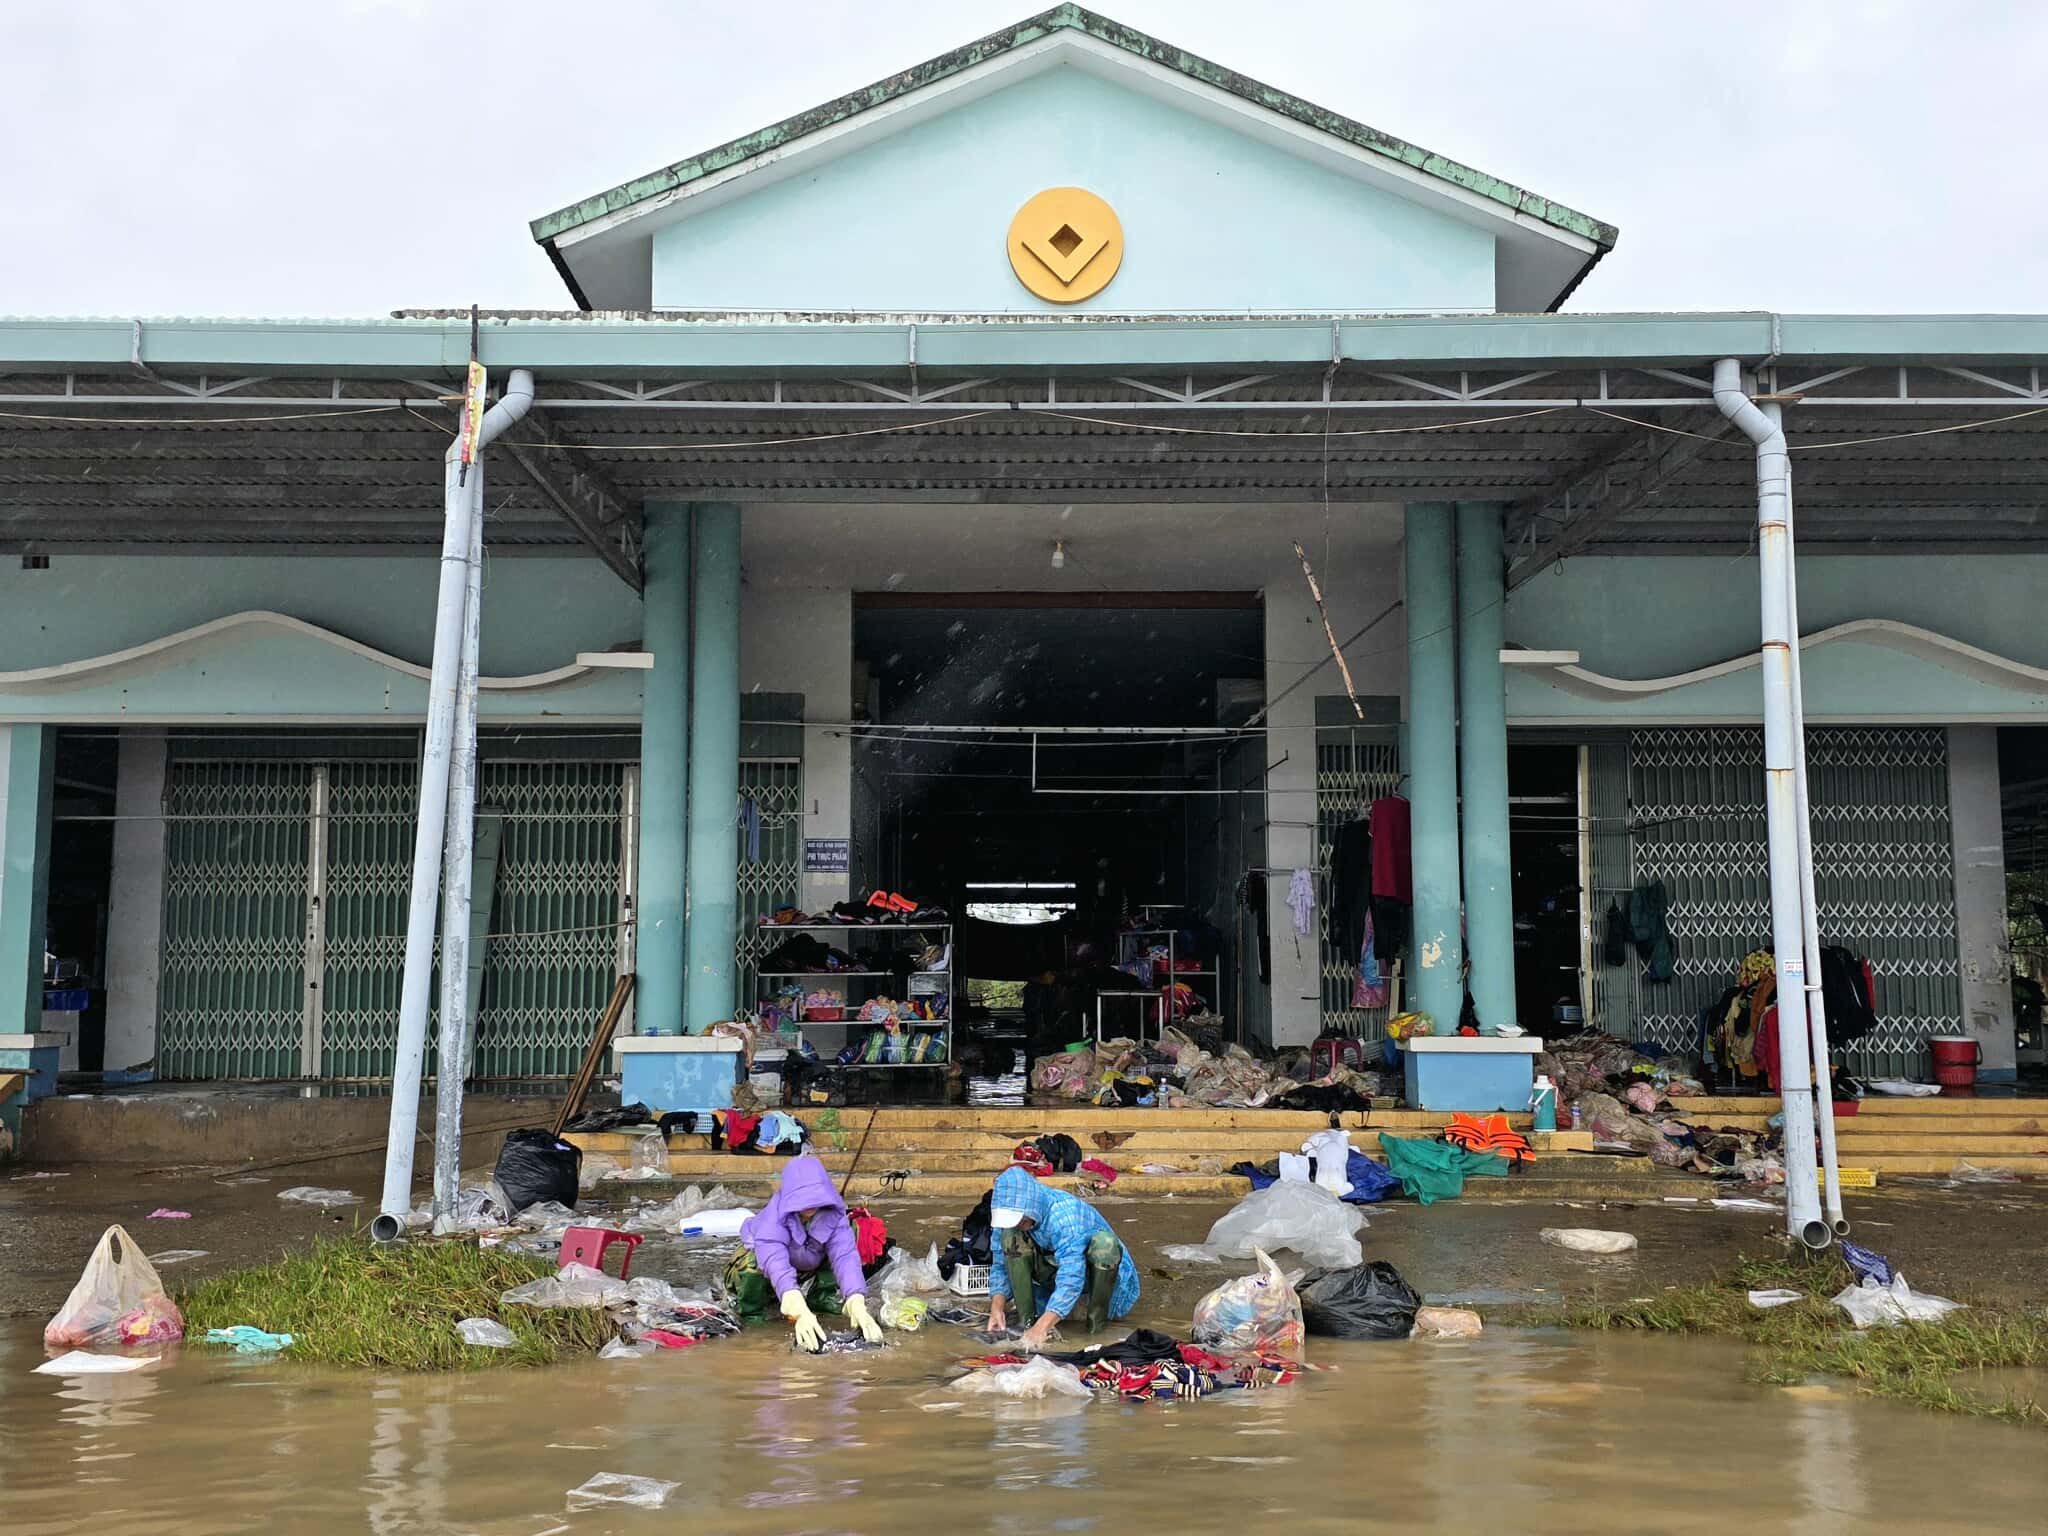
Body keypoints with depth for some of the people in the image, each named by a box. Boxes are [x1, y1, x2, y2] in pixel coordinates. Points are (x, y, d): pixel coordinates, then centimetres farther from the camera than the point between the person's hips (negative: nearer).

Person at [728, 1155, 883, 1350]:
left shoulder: (834, 1214, -27)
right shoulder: (774, 1216, -38)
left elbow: (845, 1255, -38)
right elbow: (775, 1260, -53)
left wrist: (857, 1304, -55)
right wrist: (798, 1310, -67)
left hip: (806, 1270, 4)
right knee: (755, 1263, -40)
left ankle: (819, 1296, -1)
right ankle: (750, 1310, -8)